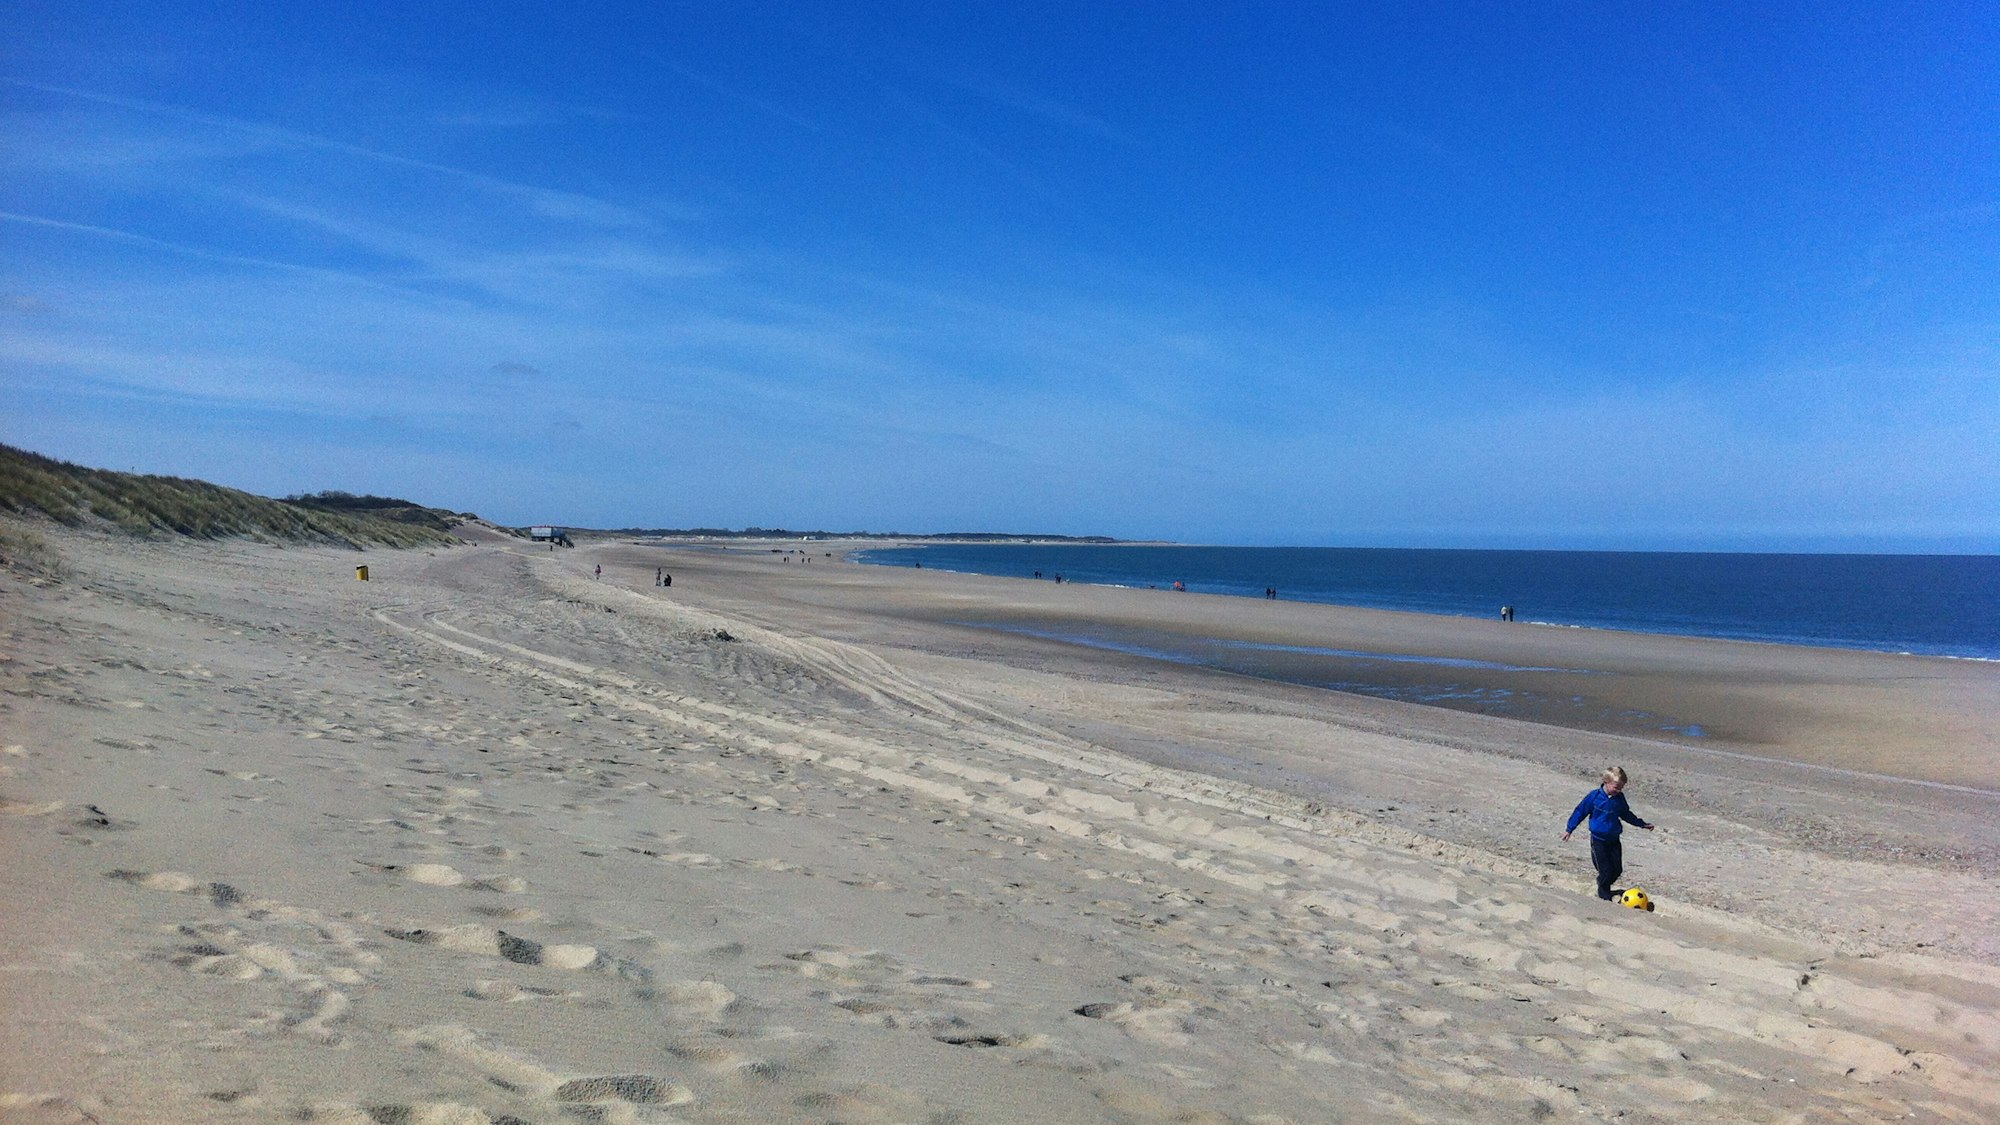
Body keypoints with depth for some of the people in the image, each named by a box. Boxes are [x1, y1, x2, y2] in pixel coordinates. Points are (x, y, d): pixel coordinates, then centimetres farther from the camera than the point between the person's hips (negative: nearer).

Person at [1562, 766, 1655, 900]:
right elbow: (1580, 811, -5)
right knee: (1605, 871, -4)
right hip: (1598, 840, -5)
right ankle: (1604, 896, 16)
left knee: (1617, 869, 5)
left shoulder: (1619, 798, -1)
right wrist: (1569, 829, 0)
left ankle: (1603, 884, 31)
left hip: (1613, 839, 5)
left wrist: (1642, 824, 22)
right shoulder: (1594, 796, -14)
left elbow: (1626, 814, 18)